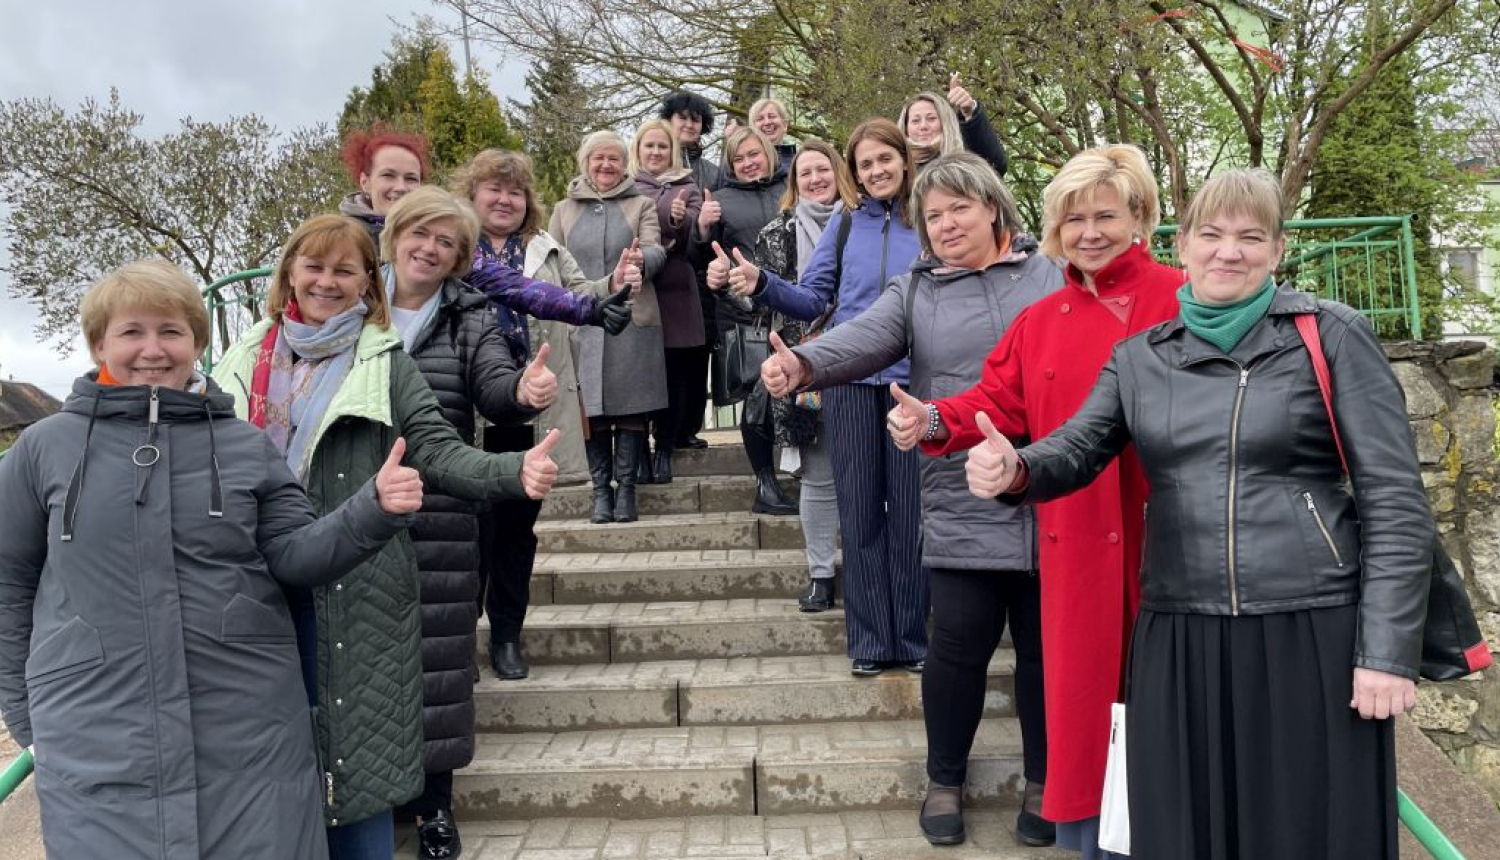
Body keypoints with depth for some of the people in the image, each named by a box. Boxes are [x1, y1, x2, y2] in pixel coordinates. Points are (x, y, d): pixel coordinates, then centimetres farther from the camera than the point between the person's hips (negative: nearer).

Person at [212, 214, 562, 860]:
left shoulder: (385, 363, 0)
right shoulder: (246, 358, 10)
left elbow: (437, 450, -11)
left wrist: (515, 471, -28)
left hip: (353, 593, -3)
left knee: (354, 751, 3)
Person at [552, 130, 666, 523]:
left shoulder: (641, 204, 10)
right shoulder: (564, 210, 16)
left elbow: (656, 250, -5)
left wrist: (640, 260, -29)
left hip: (633, 321, -1)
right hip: (582, 323, 1)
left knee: (631, 409, -1)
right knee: (592, 410, 1)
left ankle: (626, 489, 8)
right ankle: (601, 491, 10)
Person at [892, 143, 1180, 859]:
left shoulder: (1184, 302, -3)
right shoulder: (1039, 322, 12)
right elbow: (998, 403, 5)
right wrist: (933, 423, -12)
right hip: (1078, 547, 4)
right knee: (1085, 697, 11)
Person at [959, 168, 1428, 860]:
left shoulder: (1332, 336, -1)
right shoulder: (1137, 358, 10)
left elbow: (1394, 499, -4)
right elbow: (1075, 450, 1)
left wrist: (1389, 650, -9)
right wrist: (1015, 470, -23)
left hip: (1314, 635, -3)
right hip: (1175, 641, 3)